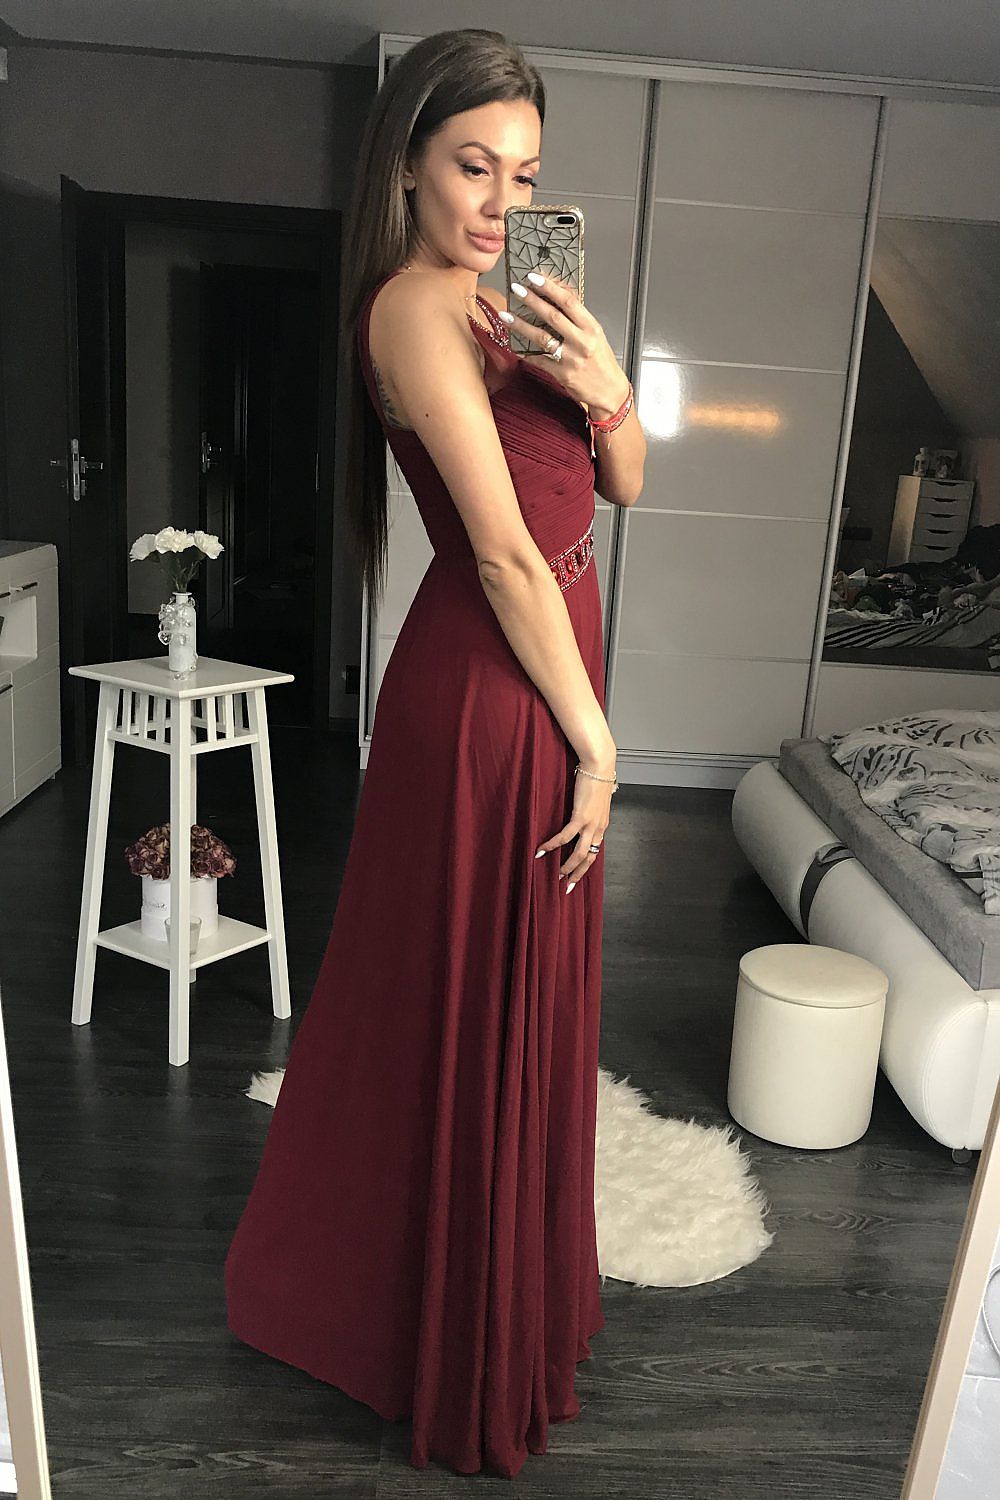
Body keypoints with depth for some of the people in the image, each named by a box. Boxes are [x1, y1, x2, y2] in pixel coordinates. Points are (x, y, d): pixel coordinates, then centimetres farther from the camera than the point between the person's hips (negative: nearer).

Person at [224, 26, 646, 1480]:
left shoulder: (496, 299, 14)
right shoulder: (415, 306, -13)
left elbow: (623, 485, 10)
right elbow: (505, 554, -19)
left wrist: (603, 386, -10)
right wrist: (596, 741, -15)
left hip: (535, 674, 9)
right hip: (493, 694, -9)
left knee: (514, 996, 21)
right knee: (481, 1014, 5)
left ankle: (508, 1282, 46)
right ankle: (471, 1357, 30)